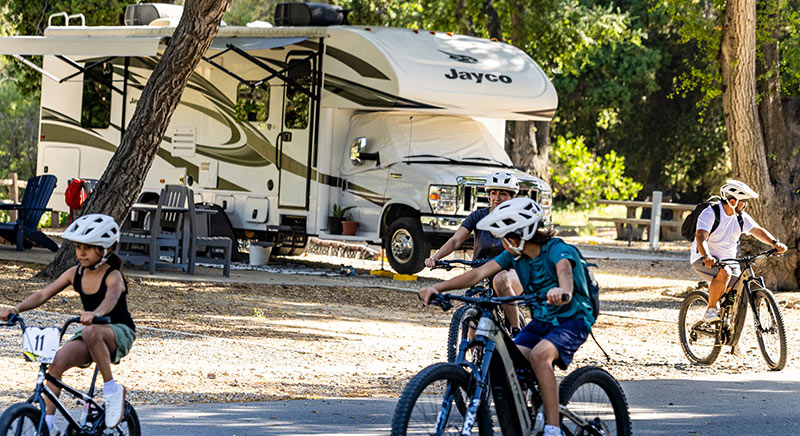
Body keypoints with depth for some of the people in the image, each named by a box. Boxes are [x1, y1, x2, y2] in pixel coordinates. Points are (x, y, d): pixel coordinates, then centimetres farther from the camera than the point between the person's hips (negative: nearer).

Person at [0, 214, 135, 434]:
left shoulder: (113, 276, -17)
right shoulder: (75, 274, 0)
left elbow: (111, 298, -40)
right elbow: (43, 294, -6)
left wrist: (95, 314, -63)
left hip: (119, 333, -6)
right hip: (90, 335, 6)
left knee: (91, 332, -40)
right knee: (57, 362, -21)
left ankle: (112, 389, -24)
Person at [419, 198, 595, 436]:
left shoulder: (557, 249, -21)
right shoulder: (515, 255, -1)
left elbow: (564, 271, -44)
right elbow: (479, 273, -9)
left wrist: (563, 291, -69)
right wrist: (438, 287, -21)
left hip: (573, 319, -7)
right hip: (541, 321, 7)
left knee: (540, 354, -33)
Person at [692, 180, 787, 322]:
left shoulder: (741, 217, 3)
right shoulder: (710, 213, -18)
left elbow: (757, 230, -2)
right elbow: (701, 237, -30)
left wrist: (774, 242, -22)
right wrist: (707, 256, -49)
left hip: (729, 261, 7)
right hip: (704, 261, -7)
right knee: (724, 273, -36)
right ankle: (710, 311, -23)